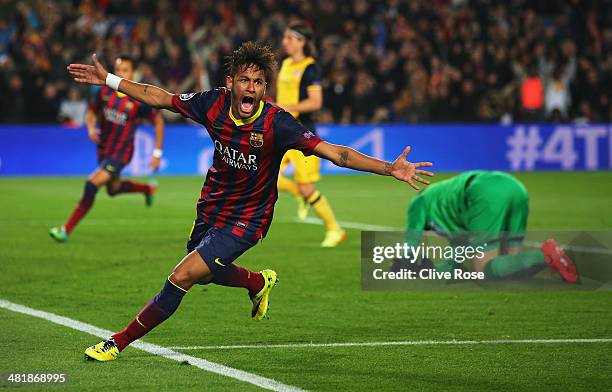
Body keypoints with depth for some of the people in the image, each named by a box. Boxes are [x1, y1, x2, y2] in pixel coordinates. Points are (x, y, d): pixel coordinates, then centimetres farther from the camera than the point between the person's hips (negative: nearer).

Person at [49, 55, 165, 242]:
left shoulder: (138, 101, -19)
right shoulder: (105, 91, -6)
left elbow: (158, 121, -6)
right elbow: (92, 112, 10)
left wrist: (157, 153, -6)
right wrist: (91, 128, -12)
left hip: (121, 154, -7)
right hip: (104, 150, 7)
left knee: (91, 185, -21)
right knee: (113, 189, 26)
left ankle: (66, 230, -15)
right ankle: (148, 188, 55)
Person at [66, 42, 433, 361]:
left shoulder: (276, 123, -27)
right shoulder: (215, 103, -14)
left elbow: (335, 152, -30)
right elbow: (160, 98, 1)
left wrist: (390, 168, -40)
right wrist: (109, 80, 0)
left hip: (245, 220, -6)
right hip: (211, 207, 6)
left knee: (181, 278, -14)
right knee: (203, 272, 27)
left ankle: (118, 343, 1)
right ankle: (260, 282, 57)